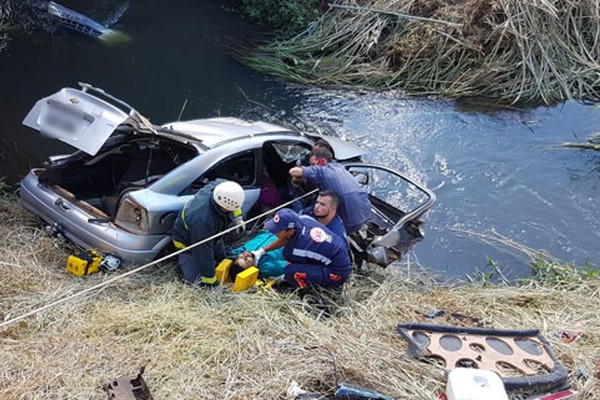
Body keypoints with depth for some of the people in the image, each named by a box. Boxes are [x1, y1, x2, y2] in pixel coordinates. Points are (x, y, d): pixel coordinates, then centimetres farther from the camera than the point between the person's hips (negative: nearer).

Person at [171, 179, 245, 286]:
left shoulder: (219, 186, -33)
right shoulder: (202, 220, -49)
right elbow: (203, 252, -37)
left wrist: (237, 217, -2)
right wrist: (209, 279, -27)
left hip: (210, 234, 7)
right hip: (188, 243, -7)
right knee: (199, 280, -10)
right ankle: (184, 258, 14)